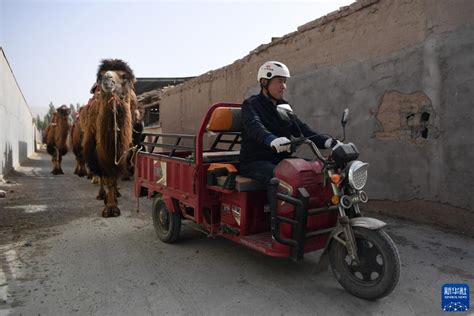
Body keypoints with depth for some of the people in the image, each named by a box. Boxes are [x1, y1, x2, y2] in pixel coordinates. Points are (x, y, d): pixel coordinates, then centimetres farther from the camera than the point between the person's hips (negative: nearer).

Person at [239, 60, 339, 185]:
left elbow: (303, 130, 11)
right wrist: (271, 139, -48)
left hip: (282, 160, 7)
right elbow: (254, 126, -26)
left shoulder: (284, 107, 18)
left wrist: (328, 141, -6)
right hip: (255, 162, -6)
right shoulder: (251, 104, -3)